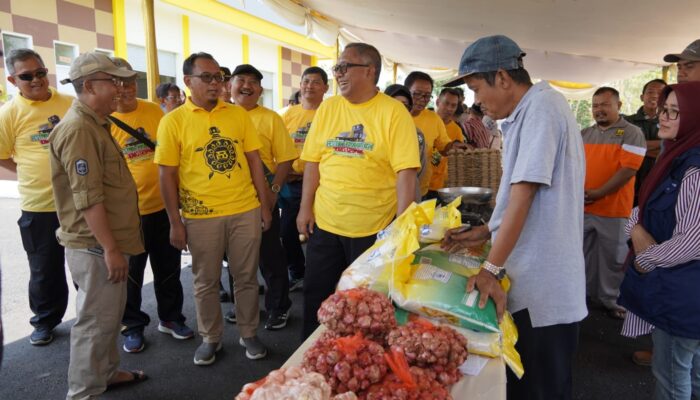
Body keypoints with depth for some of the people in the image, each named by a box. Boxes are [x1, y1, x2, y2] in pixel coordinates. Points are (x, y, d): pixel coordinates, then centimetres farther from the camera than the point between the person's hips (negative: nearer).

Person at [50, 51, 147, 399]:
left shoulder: (94, 124, 14)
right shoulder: (78, 128, -19)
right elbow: (88, 198, -23)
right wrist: (110, 248, -21)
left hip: (106, 242, 10)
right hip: (95, 246, -10)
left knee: (110, 315, 21)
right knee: (95, 321, 2)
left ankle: (107, 372, 38)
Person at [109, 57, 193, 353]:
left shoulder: (154, 111, 2)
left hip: (164, 205, 3)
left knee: (168, 267, 15)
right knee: (131, 272, 12)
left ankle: (170, 317, 33)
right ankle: (133, 326, 30)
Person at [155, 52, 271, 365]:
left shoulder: (238, 114, 5)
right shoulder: (173, 121, -3)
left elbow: (254, 161, 6)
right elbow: (167, 175, -3)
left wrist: (265, 205, 4)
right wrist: (175, 222, -5)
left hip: (246, 211, 2)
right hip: (200, 216, -2)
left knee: (246, 277, 12)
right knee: (206, 281, 13)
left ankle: (249, 334, 30)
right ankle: (210, 338, 32)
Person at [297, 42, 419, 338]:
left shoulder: (393, 112, -8)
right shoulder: (327, 108, 5)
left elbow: (406, 172, -13)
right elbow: (313, 162, 6)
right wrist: (305, 208, 1)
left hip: (373, 228, -4)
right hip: (324, 223, 4)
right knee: (316, 296, 16)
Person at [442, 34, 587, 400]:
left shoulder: (541, 107, -15)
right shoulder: (525, 113, 15)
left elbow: (524, 195, -21)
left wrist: (492, 268, -20)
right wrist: (483, 232, 10)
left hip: (543, 287, -9)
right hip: (528, 280, 9)